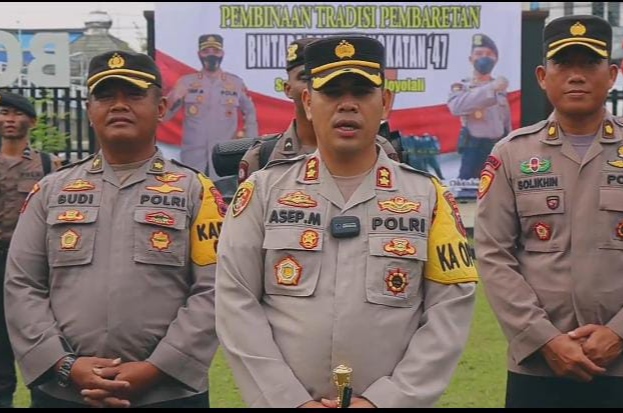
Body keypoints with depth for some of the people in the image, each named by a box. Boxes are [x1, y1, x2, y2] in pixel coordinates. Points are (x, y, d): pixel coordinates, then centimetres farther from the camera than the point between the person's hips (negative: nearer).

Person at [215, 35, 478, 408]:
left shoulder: (428, 196, 0)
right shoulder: (263, 190, -1)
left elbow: (450, 311, -5)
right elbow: (236, 304, -4)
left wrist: (384, 400, -13)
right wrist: (290, 401, -12)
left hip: (388, 402, 0)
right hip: (281, 401, 0)